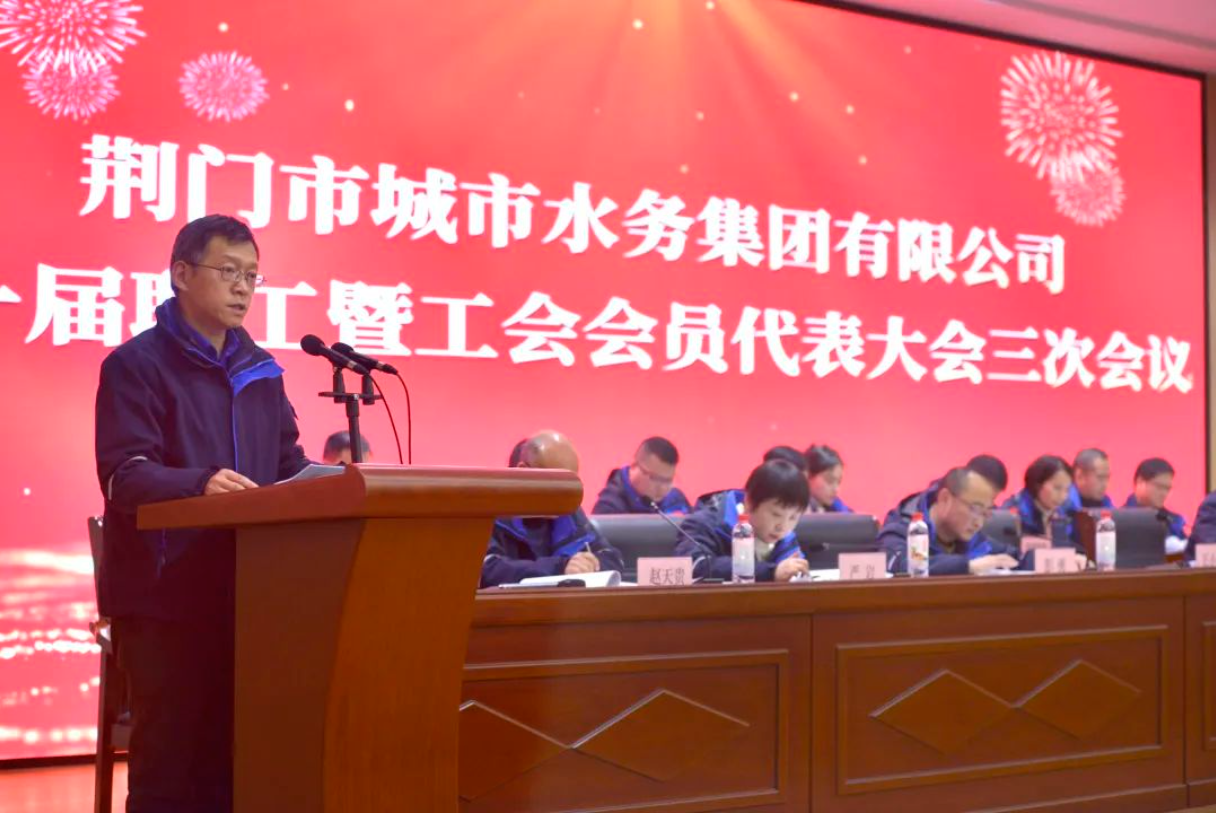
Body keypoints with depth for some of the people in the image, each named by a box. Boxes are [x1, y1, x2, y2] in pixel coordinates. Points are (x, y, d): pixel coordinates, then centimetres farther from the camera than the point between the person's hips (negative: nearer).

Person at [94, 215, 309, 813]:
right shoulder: (135, 365, -4)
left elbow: (290, 466, 14)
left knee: (233, 750, 9)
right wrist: (201, 485, -35)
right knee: (169, 753, -1)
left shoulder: (261, 371, 16)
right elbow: (124, 474, -16)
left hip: (246, 591, 6)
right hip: (164, 592, -5)